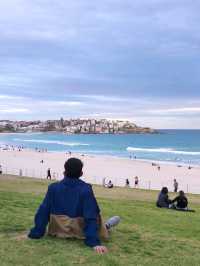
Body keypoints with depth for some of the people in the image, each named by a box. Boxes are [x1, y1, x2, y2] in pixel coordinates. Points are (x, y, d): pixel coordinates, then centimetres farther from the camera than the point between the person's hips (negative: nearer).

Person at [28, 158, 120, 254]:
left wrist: (36, 233, -1)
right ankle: (106, 227, 46)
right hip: (80, 233, -3)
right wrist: (94, 242, -22)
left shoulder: (53, 188, -11)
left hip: (57, 231, 3)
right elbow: (91, 217, -22)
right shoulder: (86, 189, -19)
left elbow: (43, 212, -8)